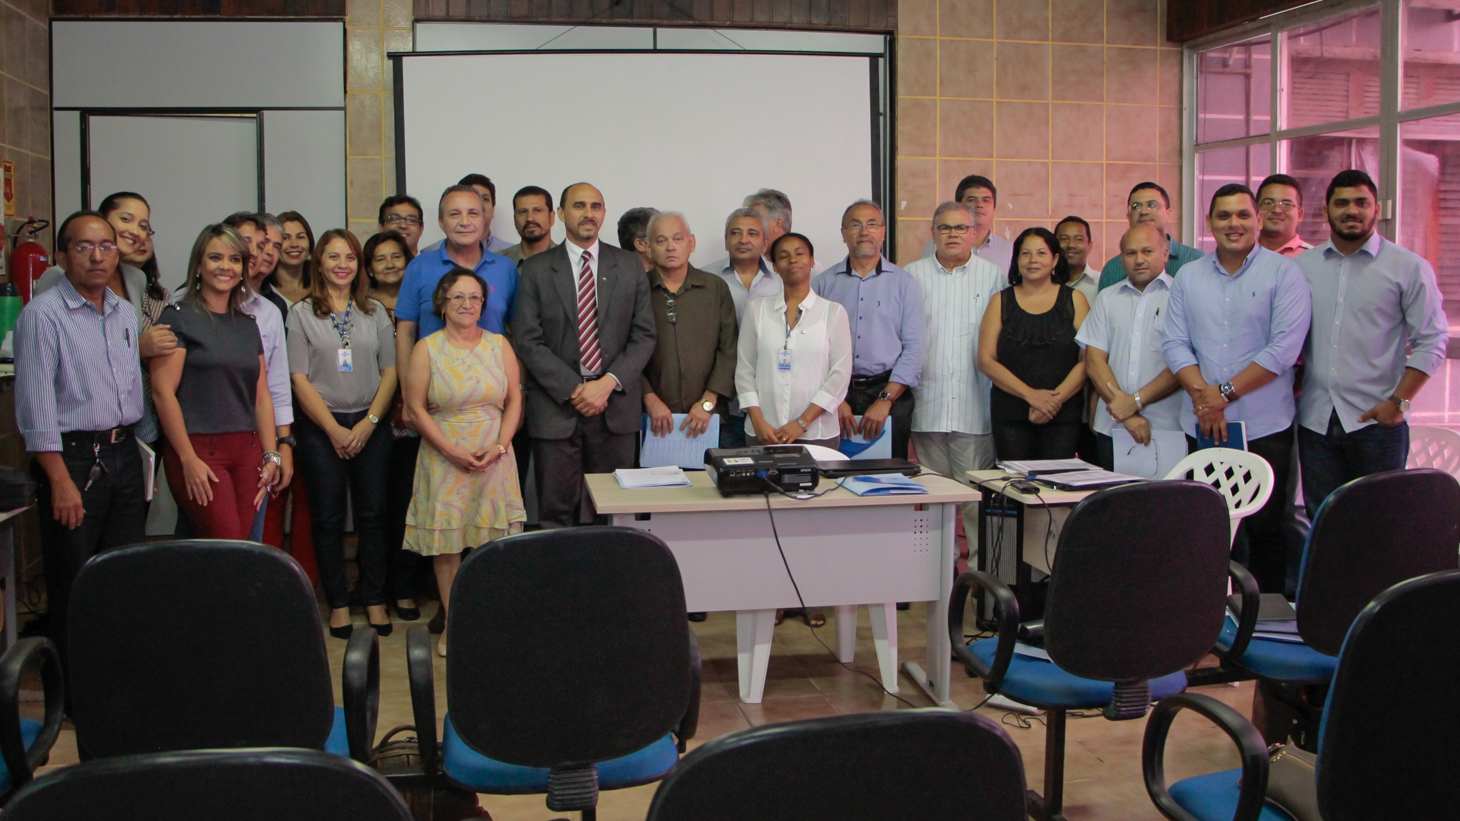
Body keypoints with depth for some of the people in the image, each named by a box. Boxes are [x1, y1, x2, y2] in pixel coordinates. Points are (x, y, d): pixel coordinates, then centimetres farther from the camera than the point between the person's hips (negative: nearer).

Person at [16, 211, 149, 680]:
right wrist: (60, 480, -17)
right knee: (72, 587, 2)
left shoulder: (126, 313, 13)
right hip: (72, 456, -6)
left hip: (123, 455, 6)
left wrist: (142, 456, 15)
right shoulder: (42, 314, -9)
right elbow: (36, 404, -13)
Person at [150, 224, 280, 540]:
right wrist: (188, 459, -13)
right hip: (199, 449, -5)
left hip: (246, 451, 6)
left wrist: (270, 455, 6)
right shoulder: (179, 317, -1)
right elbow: (163, 391, -9)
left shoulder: (248, 324, 16)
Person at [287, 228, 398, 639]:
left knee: (372, 514, 3)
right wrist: (334, 429, -9)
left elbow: (390, 371, 5)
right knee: (328, 518, 3)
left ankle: (375, 600, 13)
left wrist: (368, 423, -7)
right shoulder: (301, 313, 2)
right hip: (321, 428, -1)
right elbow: (300, 378, -3)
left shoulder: (375, 312, 9)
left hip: (371, 427, 2)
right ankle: (338, 603, 14)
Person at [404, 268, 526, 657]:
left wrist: (498, 446, -8)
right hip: (444, 459, -1)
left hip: (494, 459, 2)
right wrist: (453, 451, -11)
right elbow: (417, 408, -3)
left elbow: (515, 400, 6)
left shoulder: (499, 345, 6)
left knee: (492, 540, -1)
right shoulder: (427, 349, -1)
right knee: (445, 540, 1)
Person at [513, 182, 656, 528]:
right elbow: (528, 341, -1)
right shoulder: (536, 269, 6)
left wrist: (608, 383, -9)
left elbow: (644, 336, 5)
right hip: (555, 407, -1)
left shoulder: (630, 267, 10)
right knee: (555, 512, 1)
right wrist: (574, 390, -10)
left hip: (615, 407, 1)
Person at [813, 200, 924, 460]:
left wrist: (885, 399, -9)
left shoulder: (904, 282, 7)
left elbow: (913, 348, 0)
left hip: (889, 392, 0)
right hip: (835, 392, 0)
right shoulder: (823, 283, 9)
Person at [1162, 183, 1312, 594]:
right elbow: (1175, 344, 3)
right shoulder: (1188, 276, 10)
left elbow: (1284, 349, -11)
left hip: (1264, 426, -3)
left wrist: (1225, 393, -13)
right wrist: (1203, 393, -13)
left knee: (1265, 529, 1)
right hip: (1202, 426, 3)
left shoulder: (1284, 273, -1)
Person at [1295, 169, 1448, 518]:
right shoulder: (1301, 267, 10)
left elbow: (1432, 341, -3)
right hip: (1315, 420, 3)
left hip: (1378, 422, -3)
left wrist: (1398, 401, -10)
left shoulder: (1409, 268, 0)